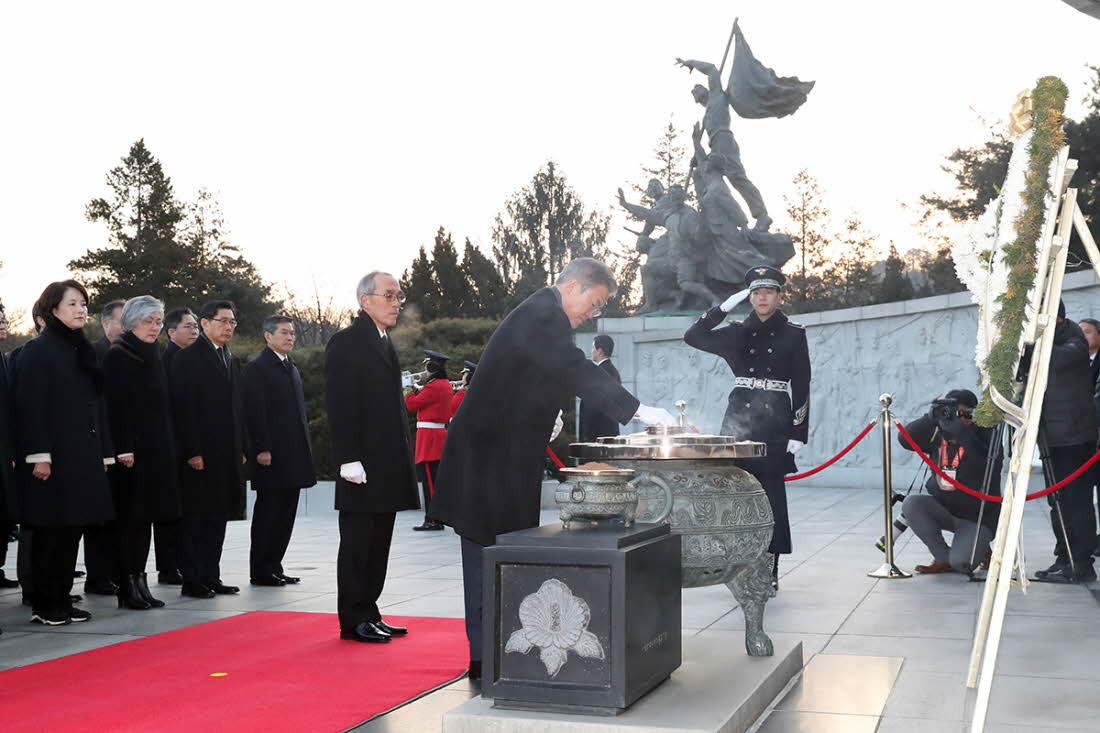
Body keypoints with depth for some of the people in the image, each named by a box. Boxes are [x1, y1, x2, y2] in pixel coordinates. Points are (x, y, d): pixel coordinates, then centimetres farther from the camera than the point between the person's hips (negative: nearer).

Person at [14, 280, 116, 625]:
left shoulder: (82, 351, 17)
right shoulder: (38, 351, -6)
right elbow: (30, 406, -13)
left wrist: (103, 453, 15)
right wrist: (39, 455, -20)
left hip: (83, 456, 7)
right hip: (54, 457, -7)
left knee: (73, 527, 8)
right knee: (51, 529, -2)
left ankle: (62, 600, 16)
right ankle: (43, 606, 7)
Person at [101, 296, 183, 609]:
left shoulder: (153, 356, 16)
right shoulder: (117, 355, -7)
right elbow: (115, 405, -14)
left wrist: (168, 448, 13)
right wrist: (124, 449, -21)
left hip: (156, 450, 8)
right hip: (131, 451, -7)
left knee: (144, 517, 9)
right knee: (130, 518, -4)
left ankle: (139, 581, 14)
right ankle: (127, 587, 1)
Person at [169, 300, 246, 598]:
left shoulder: (232, 361, 17)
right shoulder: (187, 358, -6)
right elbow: (183, 407, -12)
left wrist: (241, 449, 14)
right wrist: (192, 452, -18)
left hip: (227, 453, 8)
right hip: (199, 454, -8)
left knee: (217, 516, 11)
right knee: (195, 517, -2)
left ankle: (211, 577, 17)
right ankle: (192, 580, 4)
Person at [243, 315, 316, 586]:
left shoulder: (292, 369, 19)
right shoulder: (256, 369, -7)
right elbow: (255, 412, -14)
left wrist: (304, 450, 16)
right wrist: (262, 449, -19)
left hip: (293, 458, 8)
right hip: (272, 457, -8)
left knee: (285, 514, 10)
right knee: (268, 512, -2)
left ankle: (273, 567, 18)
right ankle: (260, 571, 5)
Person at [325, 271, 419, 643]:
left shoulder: (384, 344, 18)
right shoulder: (346, 343, -9)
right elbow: (339, 406, -15)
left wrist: (401, 458, 17)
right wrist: (349, 459, -20)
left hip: (387, 465, 9)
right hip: (362, 465, -9)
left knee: (378, 545, 12)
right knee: (357, 545, -1)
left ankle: (368, 615, 19)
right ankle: (354, 620, 6)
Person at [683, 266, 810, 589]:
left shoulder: (793, 334, 4)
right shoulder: (738, 332, 12)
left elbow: (801, 387, 1)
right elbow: (693, 336, 6)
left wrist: (799, 433, -5)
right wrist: (724, 307, -1)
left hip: (774, 424, -3)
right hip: (738, 420, 3)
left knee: (771, 495, -2)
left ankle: (769, 568, 4)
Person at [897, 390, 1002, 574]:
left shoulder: (984, 436, -11)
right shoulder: (938, 434, 1)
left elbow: (980, 461, -33)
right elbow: (905, 440, -14)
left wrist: (960, 427, -39)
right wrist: (931, 418, -26)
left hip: (977, 517, -5)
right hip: (943, 509, 5)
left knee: (960, 563, -23)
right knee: (911, 503, -23)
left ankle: (981, 549, 16)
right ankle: (943, 558, -5)